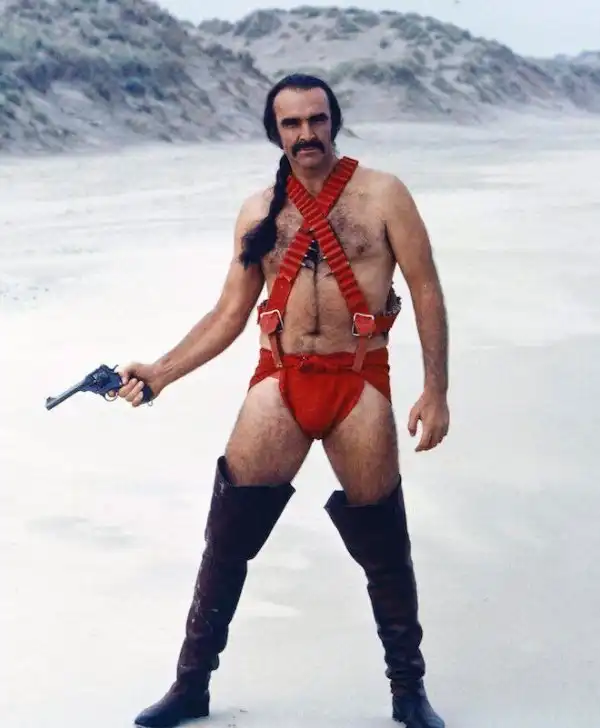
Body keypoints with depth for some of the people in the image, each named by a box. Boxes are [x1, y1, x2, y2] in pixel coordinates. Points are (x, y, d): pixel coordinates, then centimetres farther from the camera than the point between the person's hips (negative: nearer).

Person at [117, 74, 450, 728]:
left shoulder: (381, 195, -1)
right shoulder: (259, 212, 8)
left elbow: (427, 294, -2)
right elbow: (230, 313, 11)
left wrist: (436, 391, -9)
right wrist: (160, 372, 3)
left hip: (359, 383, -2)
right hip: (280, 381, 2)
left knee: (384, 546, 6)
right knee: (228, 535, 0)